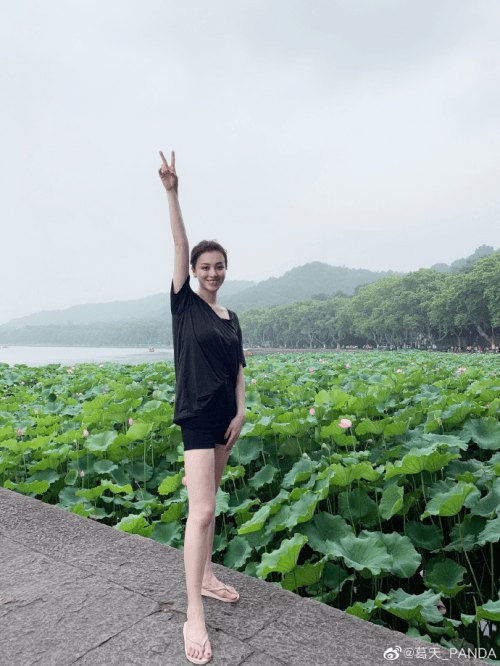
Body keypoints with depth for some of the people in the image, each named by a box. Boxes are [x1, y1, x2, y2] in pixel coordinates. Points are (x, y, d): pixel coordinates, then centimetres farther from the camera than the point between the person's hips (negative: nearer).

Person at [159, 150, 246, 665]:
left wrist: (241, 412, 0)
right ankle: (194, 618, -1)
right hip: (195, 415, -6)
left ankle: (206, 577, 32)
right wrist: (172, 193, -16)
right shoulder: (184, 303, -2)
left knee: (209, 501, 17)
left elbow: (238, 370, 10)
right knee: (202, 512, -11)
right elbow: (180, 244, -10)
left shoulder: (232, 318, 11)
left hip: (226, 416, 6)